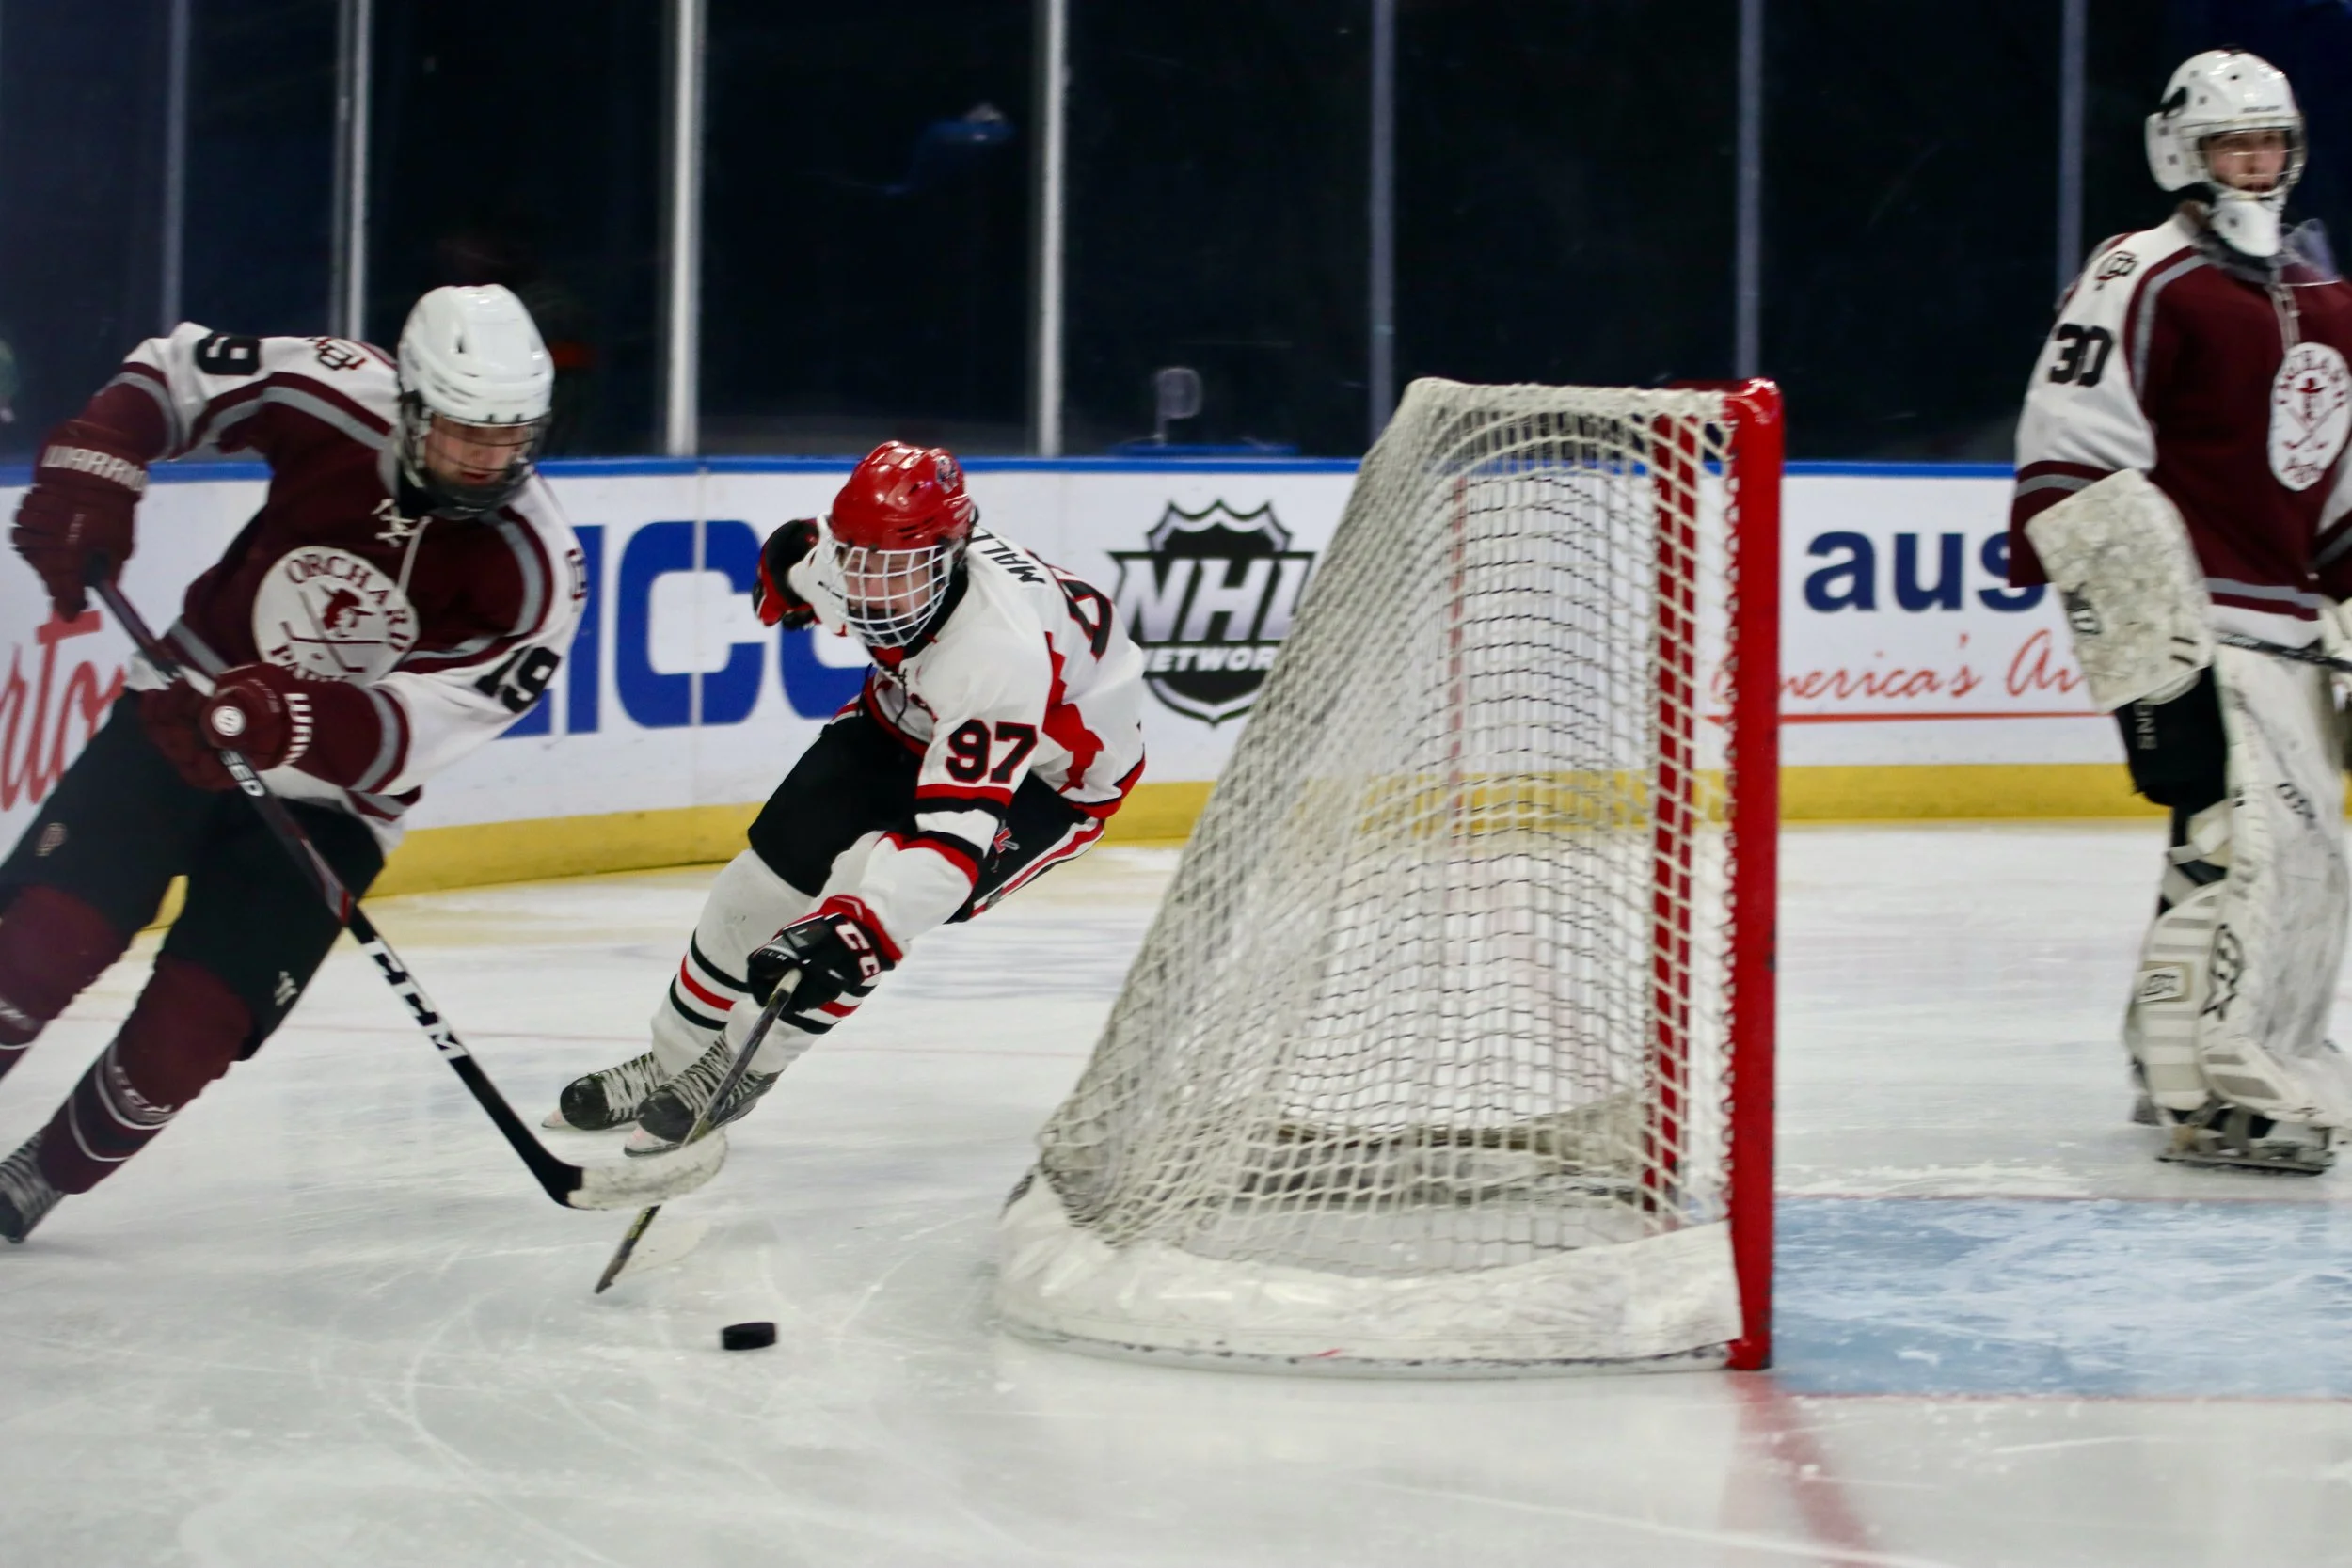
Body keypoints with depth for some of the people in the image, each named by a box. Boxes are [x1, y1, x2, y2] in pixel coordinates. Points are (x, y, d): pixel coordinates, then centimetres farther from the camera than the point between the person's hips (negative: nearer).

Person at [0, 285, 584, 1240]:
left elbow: (413, 731, -27)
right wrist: (90, 471, -16)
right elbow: (172, 372, 1)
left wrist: (290, 720, -45)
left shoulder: (533, 574, -20)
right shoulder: (335, 398, -15)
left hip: (326, 800, -1)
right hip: (183, 715, 1)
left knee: (185, 1035, -11)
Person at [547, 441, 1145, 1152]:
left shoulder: (1002, 651, -45)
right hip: (912, 715, 7)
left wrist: (854, 931, -60)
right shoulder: (871, 548, -25)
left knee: (873, 887, -25)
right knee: (774, 867, 2)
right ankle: (670, 1064, 22)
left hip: (1050, 773, -7)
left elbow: (956, 832, -52)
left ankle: (740, 1067, -3)